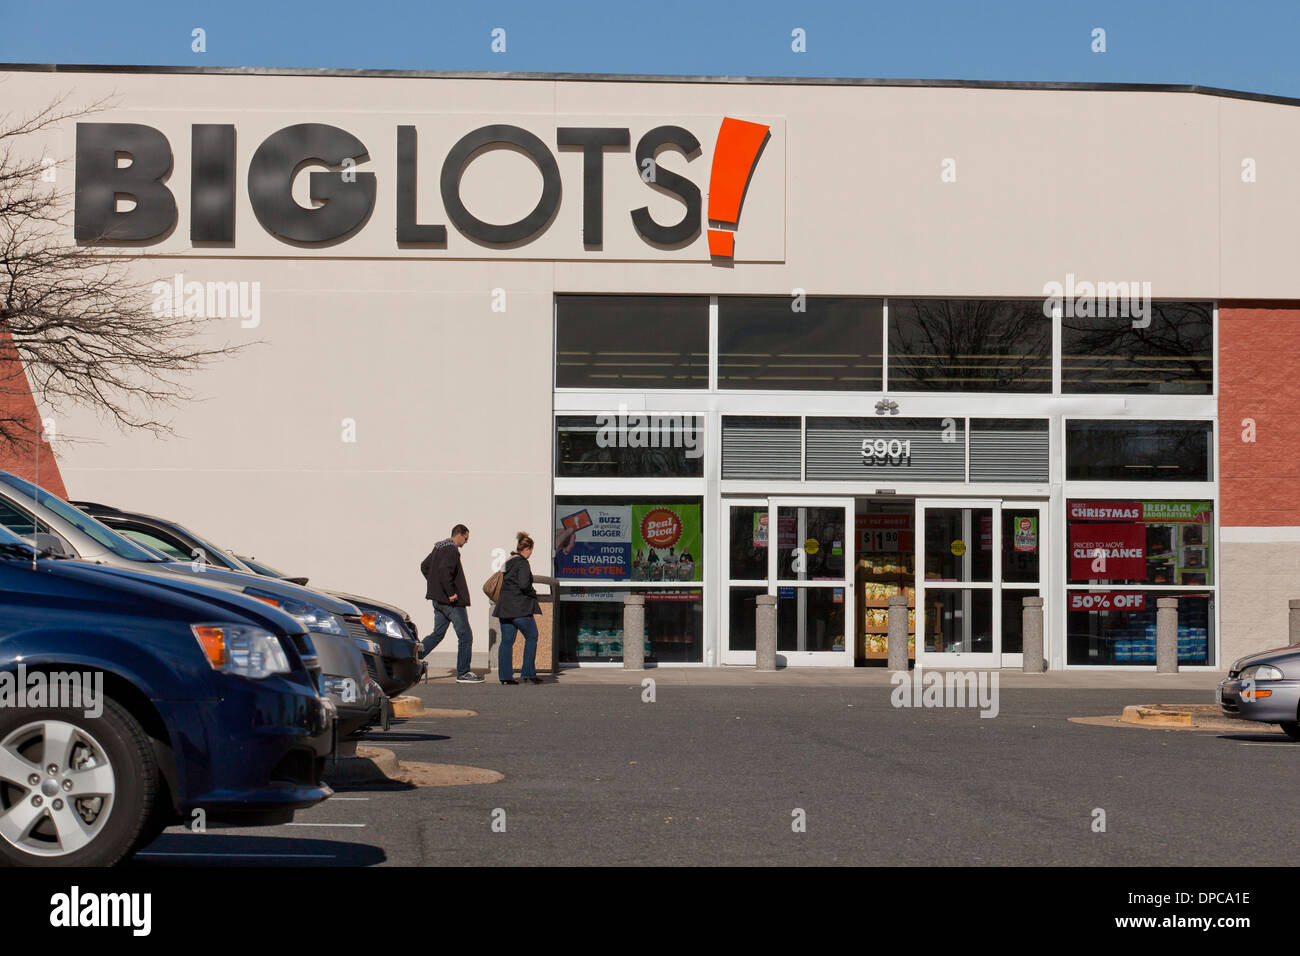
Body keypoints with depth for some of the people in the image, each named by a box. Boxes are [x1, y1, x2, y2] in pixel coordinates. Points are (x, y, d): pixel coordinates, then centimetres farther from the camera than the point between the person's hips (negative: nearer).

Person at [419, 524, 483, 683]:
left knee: (438, 634, 16)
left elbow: (424, 566, 23)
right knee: (465, 636, -1)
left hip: (438, 600, 9)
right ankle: (463, 673, 2)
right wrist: (451, 593, -23)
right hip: (453, 602, -9)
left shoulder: (438, 548, 14)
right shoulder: (452, 550, -16)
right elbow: (444, 570, -29)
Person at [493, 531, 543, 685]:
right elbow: (524, 584, -23)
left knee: (506, 641, 8)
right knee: (531, 637, 5)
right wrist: (533, 593, -3)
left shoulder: (508, 562, 14)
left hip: (504, 607, 8)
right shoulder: (522, 563, -11)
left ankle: (505, 675, 5)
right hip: (520, 608, -8)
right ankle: (528, 674, 3)